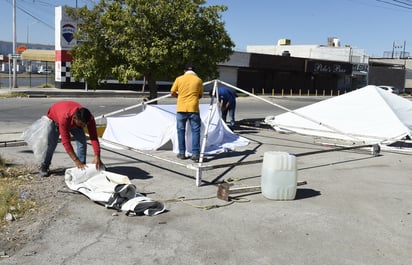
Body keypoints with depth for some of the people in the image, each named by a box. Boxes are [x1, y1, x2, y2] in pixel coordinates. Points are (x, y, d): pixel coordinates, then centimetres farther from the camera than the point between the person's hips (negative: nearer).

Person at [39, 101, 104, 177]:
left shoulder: (89, 118, -39)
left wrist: (97, 156, -51)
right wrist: (76, 161, -53)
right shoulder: (64, 118, -49)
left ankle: (82, 167, -5)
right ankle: (44, 167, 22)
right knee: (52, 144, -2)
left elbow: (94, 137, -40)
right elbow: (66, 141, -48)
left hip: (74, 122, 3)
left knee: (82, 141, -15)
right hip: (56, 118, -2)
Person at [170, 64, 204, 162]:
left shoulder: (179, 79, 4)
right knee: (195, 131, 2)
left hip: (181, 109, 1)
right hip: (193, 109, -1)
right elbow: (200, 95, 12)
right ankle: (195, 154, -4)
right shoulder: (198, 80, 4)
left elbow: (172, 93, 7)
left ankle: (182, 153, 14)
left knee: (181, 131, 11)